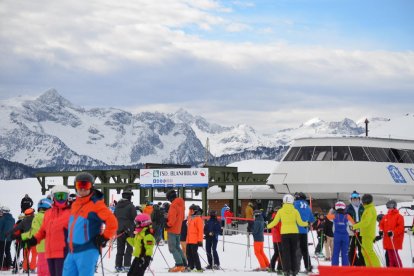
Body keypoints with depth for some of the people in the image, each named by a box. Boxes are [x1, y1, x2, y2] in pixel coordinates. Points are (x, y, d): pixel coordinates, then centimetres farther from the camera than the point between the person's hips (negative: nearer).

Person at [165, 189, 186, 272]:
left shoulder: (174, 205, -17)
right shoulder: (181, 204, 13)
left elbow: (172, 218, -24)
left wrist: (168, 225, -12)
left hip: (172, 229, -9)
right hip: (178, 229, 9)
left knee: (172, 248, -7)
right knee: (177, 247, 17)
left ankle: (179, 264, -15)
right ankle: (184, 264, 14)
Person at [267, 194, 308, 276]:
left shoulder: (281, 211, -2)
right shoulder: (295, 211, -2)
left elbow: (275, 222, 2)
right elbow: (300, 222, -2)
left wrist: (268, 226, 20)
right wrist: (306, 223, 18)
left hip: (284, 233, 0)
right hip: (294, 233, 0)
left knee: (286, 252, 4)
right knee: (293, 252, 10)